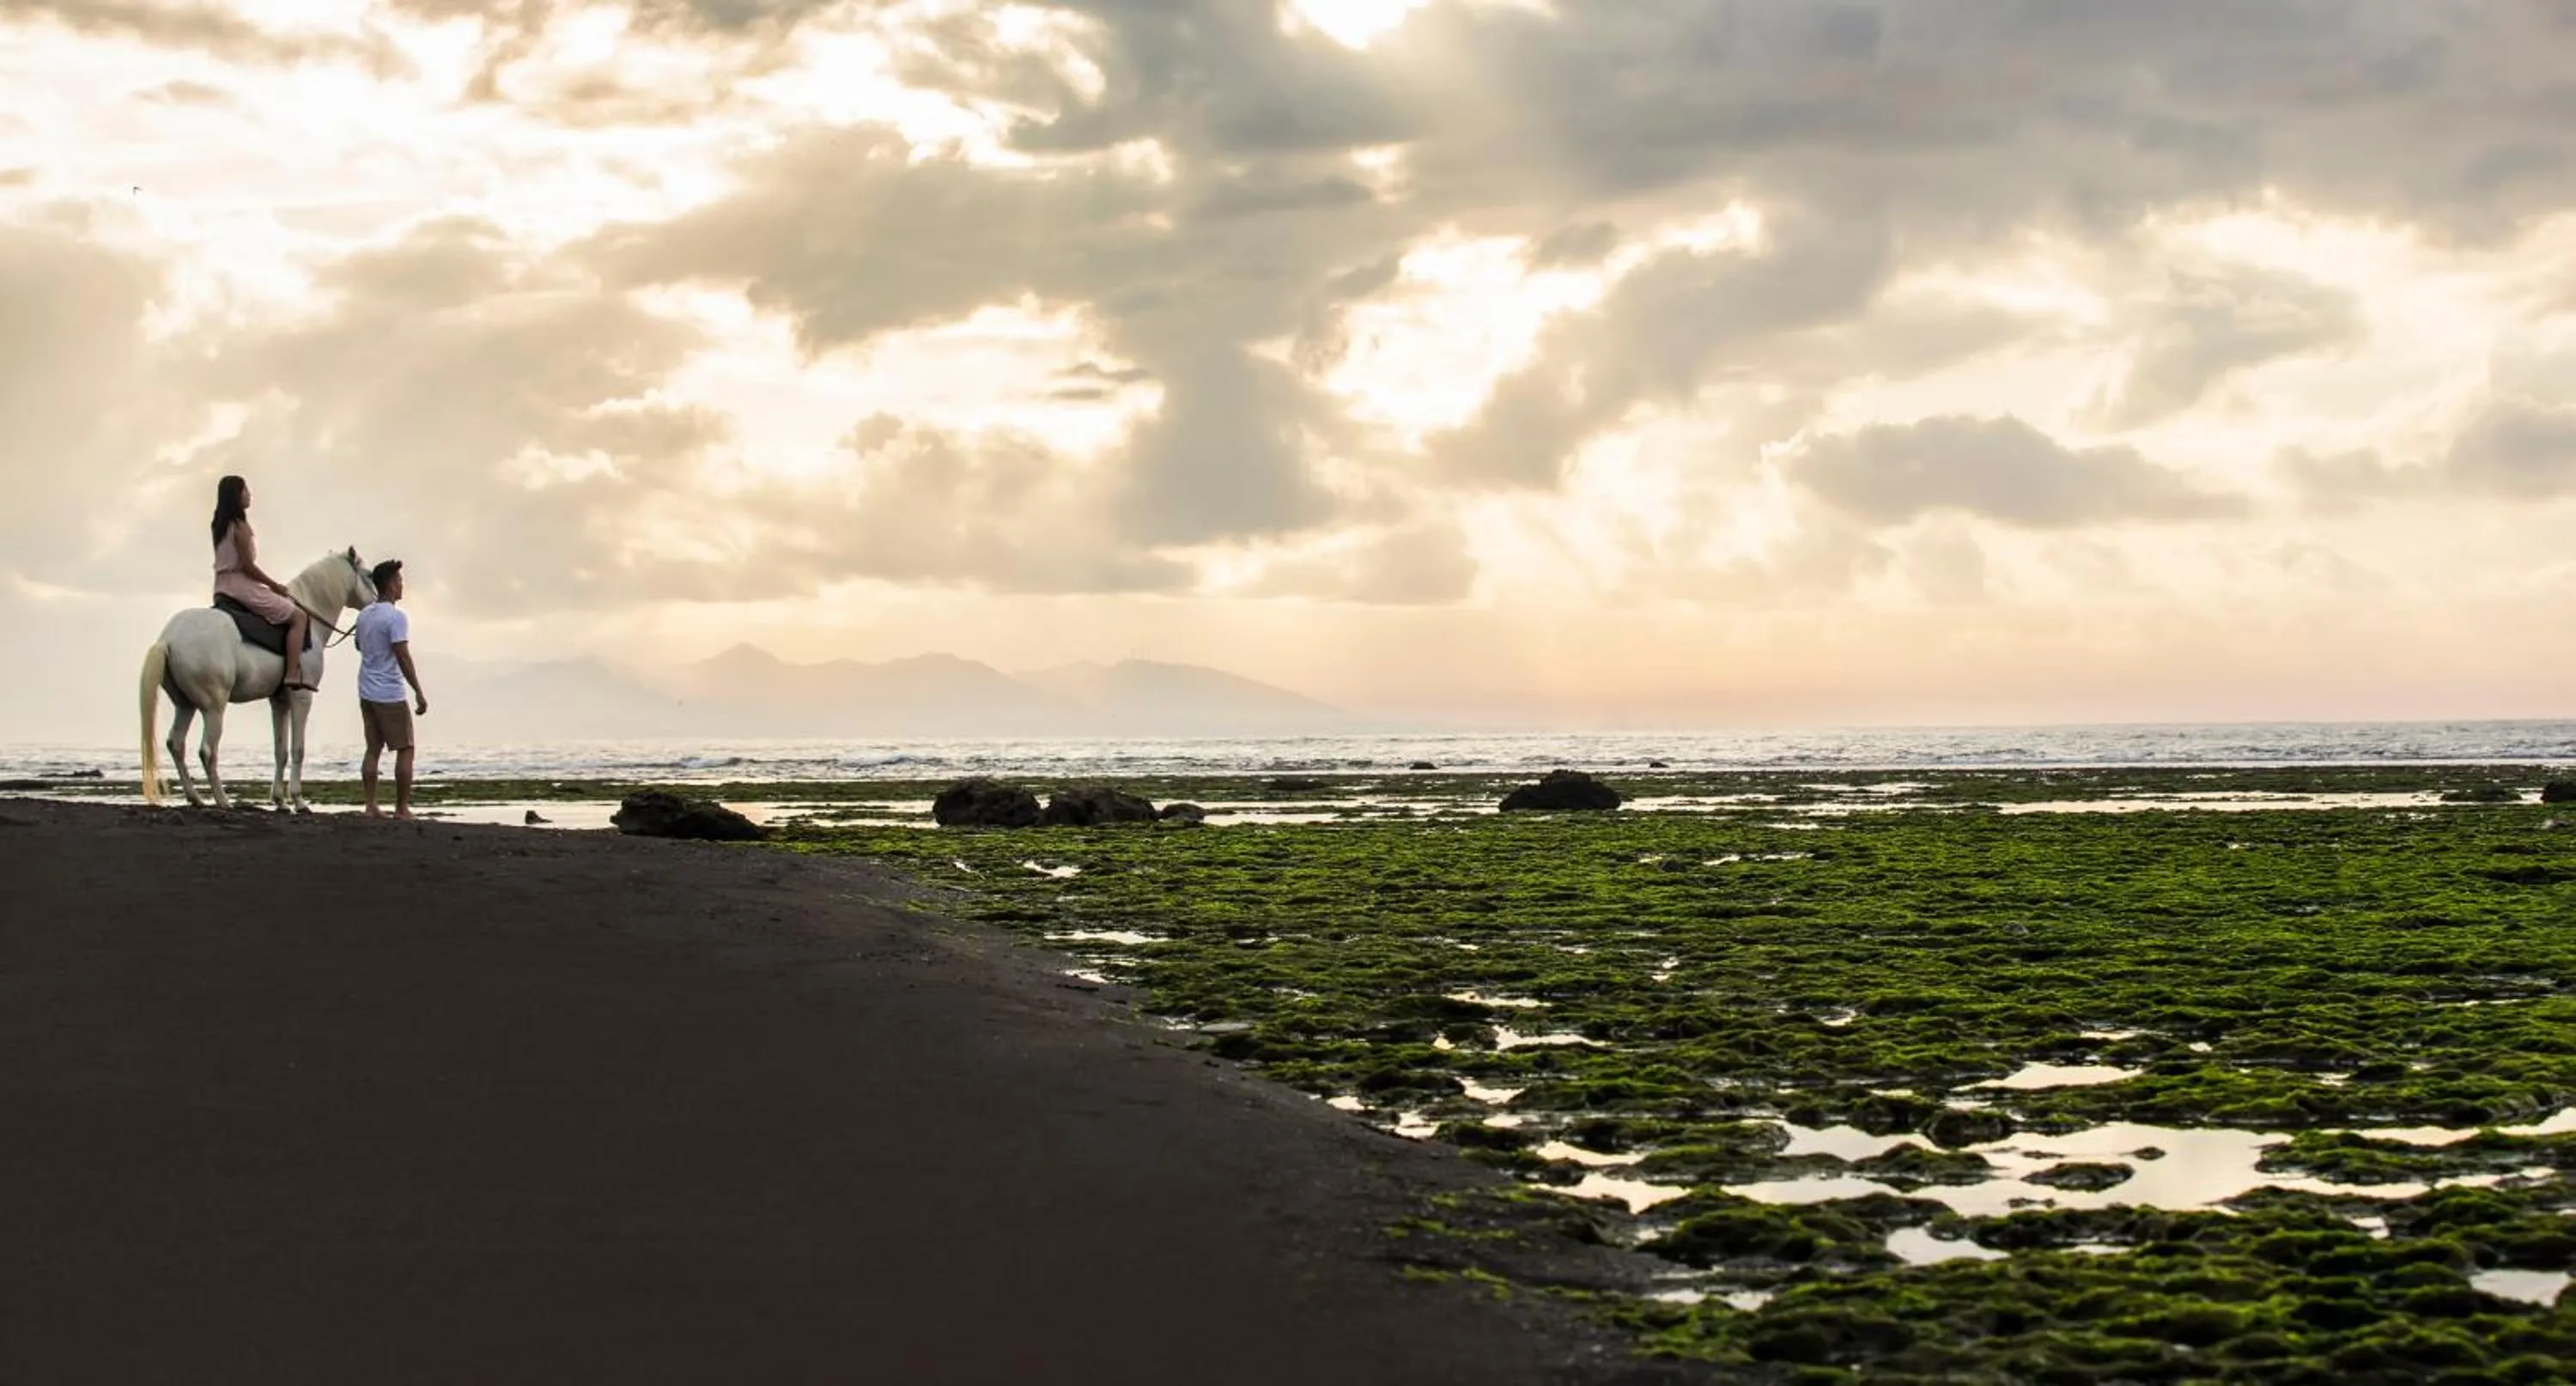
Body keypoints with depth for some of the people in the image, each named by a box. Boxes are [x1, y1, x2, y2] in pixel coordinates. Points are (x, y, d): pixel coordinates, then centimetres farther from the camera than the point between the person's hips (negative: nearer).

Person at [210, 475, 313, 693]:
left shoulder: (220, 525, 11)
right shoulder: (240, 526, -16)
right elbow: (247, 565, -20)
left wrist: (269, 584, 18)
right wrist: (275, 585, -8)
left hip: (223, 588, 10)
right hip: (242, 585, -10)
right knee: (298, 617, -5)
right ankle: (293, 676, -16)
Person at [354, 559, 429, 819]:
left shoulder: (364, 615, 10)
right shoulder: (396, 617, -15)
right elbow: (403, 657, -19)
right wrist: (419, 693, -17)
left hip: (366, 692, 8)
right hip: (390, 695, -8)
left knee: (373, 749, 9)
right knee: (405, 750, 0)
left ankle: (371, 806, 6)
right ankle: (402, 808, -1)